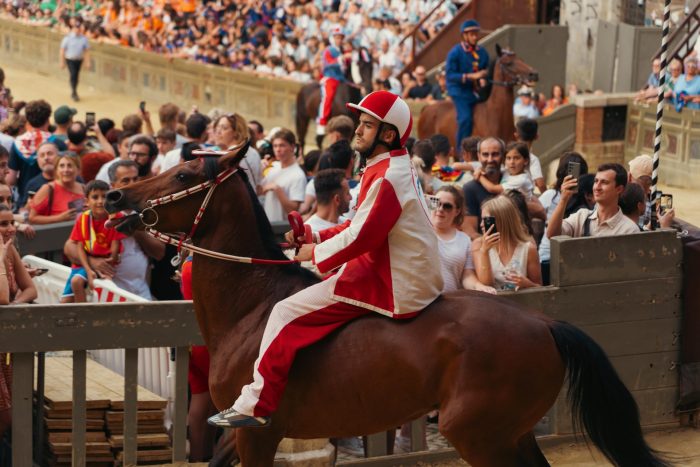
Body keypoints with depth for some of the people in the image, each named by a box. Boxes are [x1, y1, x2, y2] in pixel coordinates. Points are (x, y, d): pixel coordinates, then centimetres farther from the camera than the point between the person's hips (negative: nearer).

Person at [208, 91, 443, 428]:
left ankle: (255, 405, -10)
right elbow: (362, 225, 19)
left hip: (391, 286, -11)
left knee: (287, 312, -11)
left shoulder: (386, 178, -19)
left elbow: (360, 237, -21)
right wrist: (318, 238, 9)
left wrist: (316, 252, -7)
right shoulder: (392, 170, 15)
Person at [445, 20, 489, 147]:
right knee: (465, 118, -24)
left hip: (477, 90, 6)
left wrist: (483, 80, -6)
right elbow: (449, 74, -15)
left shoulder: (482, 52, 7)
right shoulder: (455, 53, -10)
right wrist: (471, 76, -25)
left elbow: (486, 71, 19)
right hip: (460, 92, -6)